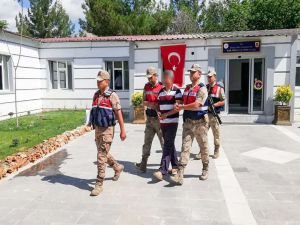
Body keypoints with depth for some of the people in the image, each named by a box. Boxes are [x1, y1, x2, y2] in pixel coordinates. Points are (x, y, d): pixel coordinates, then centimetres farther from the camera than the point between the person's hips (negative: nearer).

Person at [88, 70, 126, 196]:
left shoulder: (112, 95, -10)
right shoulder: (96, 95, 10)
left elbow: (119, 114, -10)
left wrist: (122, 130, -12)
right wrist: (90, 122, 7)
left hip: (107, 130, -7)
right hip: (97, 129, 7)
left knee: (101, 156, -7)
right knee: (104, 154, 20)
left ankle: (99, 184, 2)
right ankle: (118, 167, 45)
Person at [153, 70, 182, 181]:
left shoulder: (176, 91, -7)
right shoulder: (161, 91, 12)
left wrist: (166, 114, -15)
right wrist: (159, 113, -2)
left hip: (172, 122, -6)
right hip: (162, 122, 6)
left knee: (168, 145, -10)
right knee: (170, 144, 13)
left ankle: (163, 170, -13)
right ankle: (175, 165, 27)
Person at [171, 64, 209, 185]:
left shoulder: (202, 89, -10)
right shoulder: (187, 88, 12)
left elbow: (196, 105, -21)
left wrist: (181, 107, -12)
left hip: (200, 122, -5)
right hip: (188, 122, 5)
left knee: (203, 147, 10)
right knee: (185, 147, -4)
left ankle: (205, 170, 31)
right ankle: (179, 175, -9)